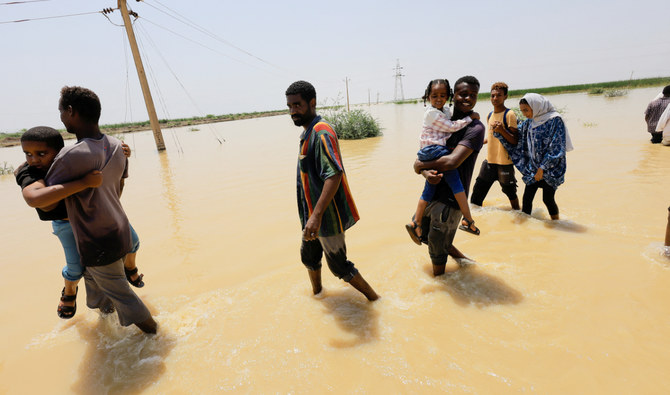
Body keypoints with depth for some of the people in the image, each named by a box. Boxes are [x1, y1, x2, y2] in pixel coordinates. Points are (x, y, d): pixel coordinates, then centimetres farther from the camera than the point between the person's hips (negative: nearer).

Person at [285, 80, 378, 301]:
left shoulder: (321, 133, -21)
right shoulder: (308, 133, 11)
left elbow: (334, 176, -31)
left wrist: (316, 215, -35)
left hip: (327, 216, -10)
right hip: (314, 214, 10)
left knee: (338, 266, 5)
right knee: (308, 257, 24)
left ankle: (373, 298, 27)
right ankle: (317, 294, 49)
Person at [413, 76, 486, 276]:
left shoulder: (475, 128, -13)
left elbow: (452, 162, -27)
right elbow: (423, 157, 3)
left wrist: (421, 165, -13)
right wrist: (426, 173, -20)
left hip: (450, 199, -7)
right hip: (432, 192, 7)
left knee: (437, 250, 6)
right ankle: (454, 252, 42)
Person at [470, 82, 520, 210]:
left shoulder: (509, 114, -10)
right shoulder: (489, 115, 10)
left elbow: (515, 141, -14)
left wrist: (502, 130, -28)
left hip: (504, 162, -6)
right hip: (489, 161, 6)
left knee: (510, 193, 9)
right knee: (477, 192, 6)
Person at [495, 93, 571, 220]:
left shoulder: (555, 120, -12)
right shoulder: (529, 122, 6)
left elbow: (556, 148, -14)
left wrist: (542, 168, -17)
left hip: (550, 168, -5)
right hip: (533, 167, 5)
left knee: (548, 199, 1)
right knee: (527, 198, 3)